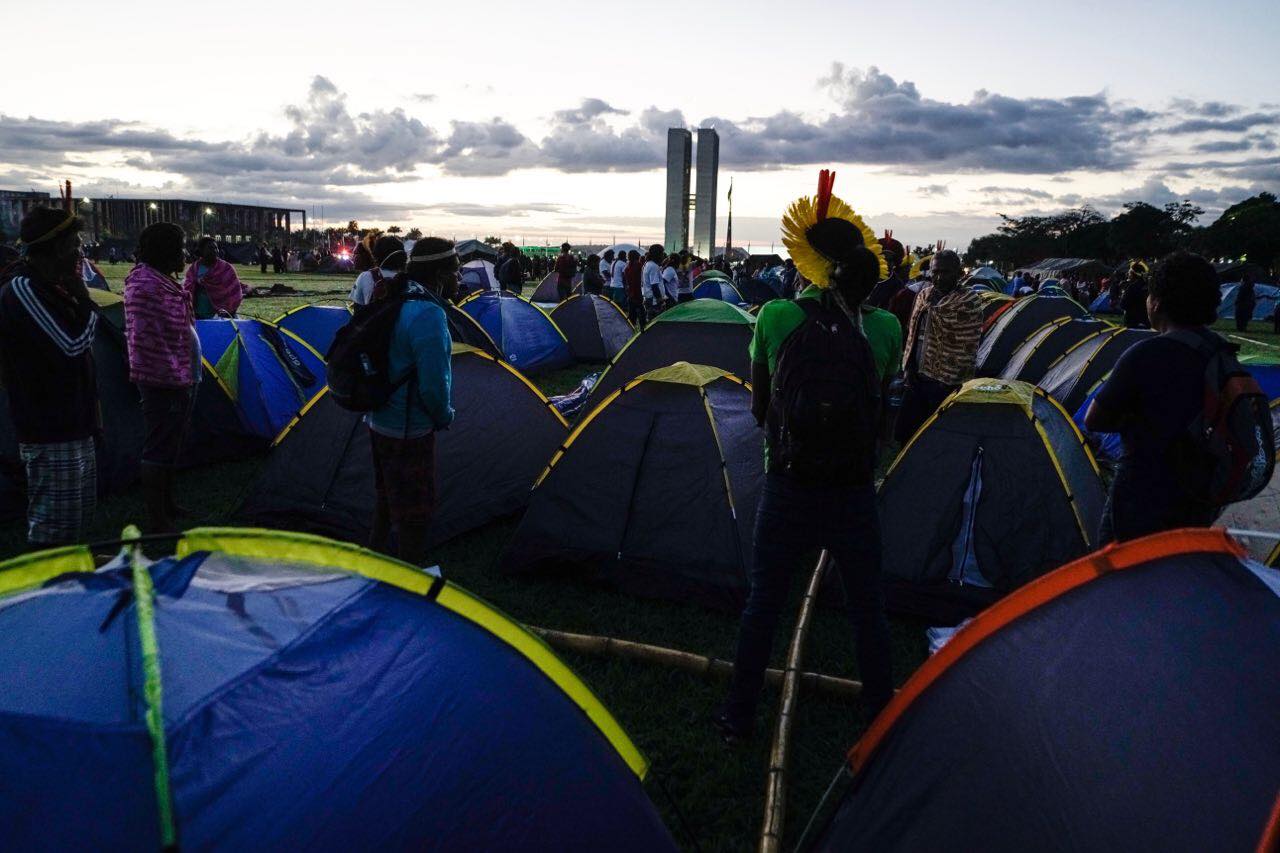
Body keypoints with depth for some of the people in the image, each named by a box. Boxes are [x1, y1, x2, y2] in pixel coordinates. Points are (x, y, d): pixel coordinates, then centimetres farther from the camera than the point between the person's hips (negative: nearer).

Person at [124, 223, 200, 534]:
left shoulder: (166, 281, 13)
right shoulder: (145, 284, -19)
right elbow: (143, 339, -22)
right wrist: (172, 375, -21)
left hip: (180, 380, 10)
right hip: (164, 384, -10)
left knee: (172, 445, 20)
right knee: (159, 450, -3)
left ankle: (167, 505, 35)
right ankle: (158, 522, 5)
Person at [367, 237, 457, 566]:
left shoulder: (393, 301, 6)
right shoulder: (429, 315, -25)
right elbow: (434, 383, -27)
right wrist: (445, 417, -7)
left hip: (380, 420, 10)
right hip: (411, 430, -10)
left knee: (388, 497, 26)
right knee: (414, 512, 4)